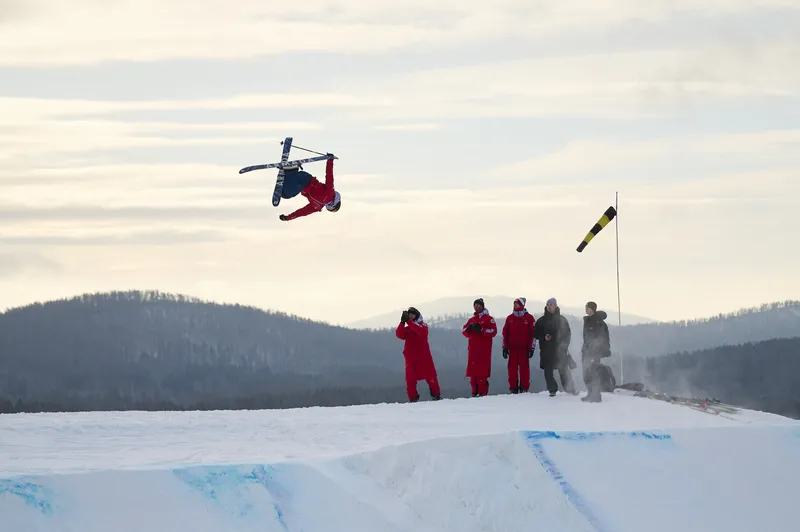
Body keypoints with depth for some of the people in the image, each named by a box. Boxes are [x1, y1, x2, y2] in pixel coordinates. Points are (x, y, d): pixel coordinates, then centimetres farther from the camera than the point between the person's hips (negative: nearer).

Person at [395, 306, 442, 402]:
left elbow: (421, 331, -18)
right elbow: (400, 335, -7)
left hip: (423, 356, -2)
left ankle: (436, 395, 10)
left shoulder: (423, 325, 6)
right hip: (411, 357, 2)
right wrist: (402, 322, -20)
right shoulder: (406, 329, 13)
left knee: (430, 375, -2)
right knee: (411, 378, -2)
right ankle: (413, 398, 3)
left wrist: (409, 321, -23)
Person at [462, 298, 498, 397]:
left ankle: (483, 391, -12)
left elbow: (493, 331, -9)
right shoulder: (471, 320, 21)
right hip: (472, 348, 6)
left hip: (484, 349, -6)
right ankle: (475, 391, 5)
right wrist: (469, 329, -9)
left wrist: (481, 330, -20)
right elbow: (464, 331, 13)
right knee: (473, 370, 1)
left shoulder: (488, 318, 3)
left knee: (482, 370, -12)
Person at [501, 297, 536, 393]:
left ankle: (524, 388, 1)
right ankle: (513, 388, 3)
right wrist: (505, 347, 7)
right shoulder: (510, 318, 11)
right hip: (512, 348, 3)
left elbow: (533, 334, 1)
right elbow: (505, 333, 13)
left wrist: (531, 348, -4)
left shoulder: (529, 318, 2)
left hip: (524, 348, -3)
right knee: (512, 368, -1)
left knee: (524, 368, -3)